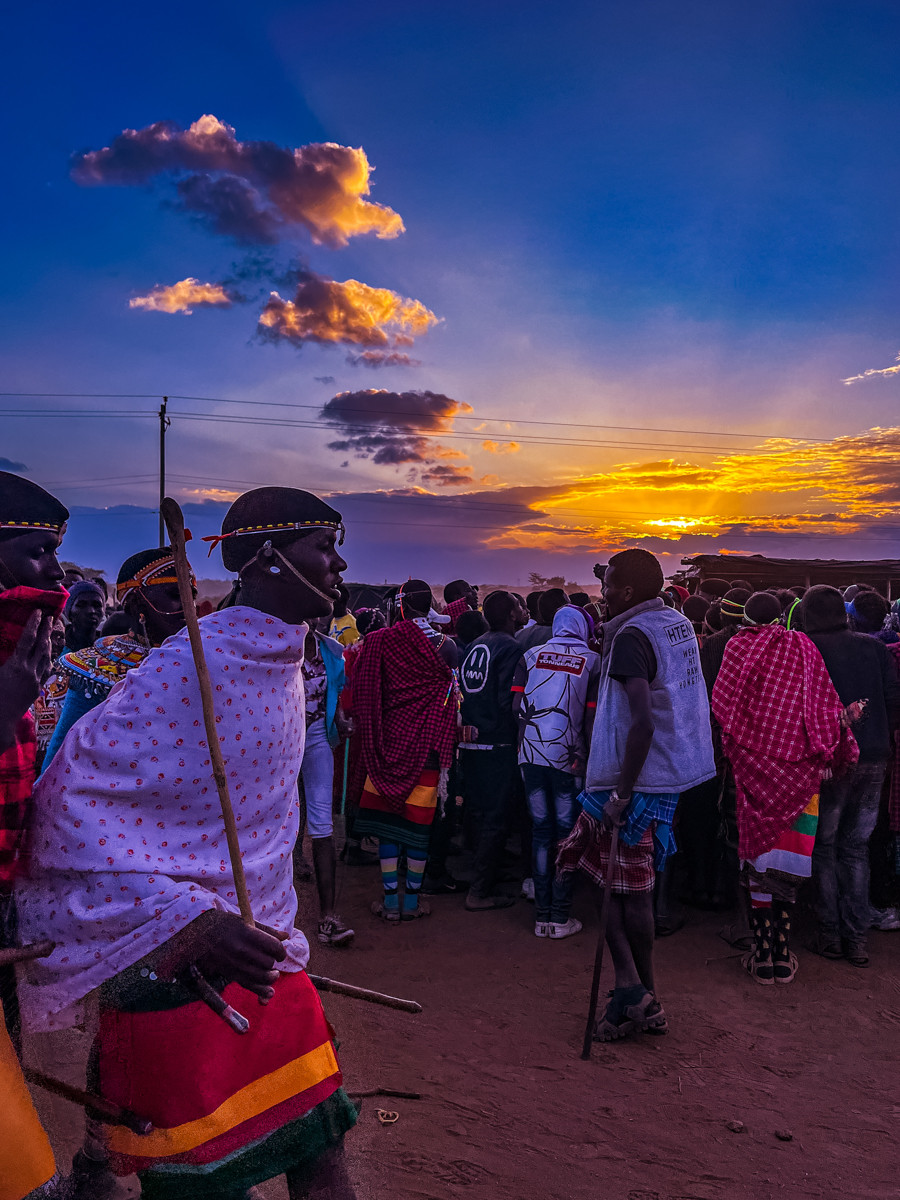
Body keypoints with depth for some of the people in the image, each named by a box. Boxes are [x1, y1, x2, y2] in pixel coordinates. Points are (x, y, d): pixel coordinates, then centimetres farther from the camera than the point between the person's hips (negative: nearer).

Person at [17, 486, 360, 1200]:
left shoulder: (285, 664, 8)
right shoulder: (188, 668, -20)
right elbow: (72, 805, -22)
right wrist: (185, 921, -29)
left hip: (260, 955, 8)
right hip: (173, 971, -8)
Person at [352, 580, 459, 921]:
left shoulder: (376, 643, -4)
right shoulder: (444, 647, -6)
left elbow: (363, 694, 2)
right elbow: (449, 703, -2)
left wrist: (371, 736, 16)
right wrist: (445, 753, 7)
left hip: (388, 742, 1)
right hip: (425, 746, -1)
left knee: (387, 815, 8)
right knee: (418, 819, 7)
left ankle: (390, 901, 13)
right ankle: (412, 900, 16)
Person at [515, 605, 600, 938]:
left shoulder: (531, 655, 7)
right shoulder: (592, 661, 1)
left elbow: (517, 705, 2)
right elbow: (591, 716, -3)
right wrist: (587, 754, 6)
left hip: (531, 752, 3)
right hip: (568, 756, -2)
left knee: (541, 830, 11)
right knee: (566, 833, 7)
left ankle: (542, 915, 14)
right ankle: (560, 917, 10)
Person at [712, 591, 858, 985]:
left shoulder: (738, 647, 1)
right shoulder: (803, 647, 4)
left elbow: (721, 706, 0)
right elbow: (827, 706, 4)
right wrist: (831, 756, 11)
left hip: (754, 764, -1)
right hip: (800, 768, 1)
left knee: (759, 851, 6)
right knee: (789, 859, 7)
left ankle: (762, 954, 10)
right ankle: (783, 955, 13)